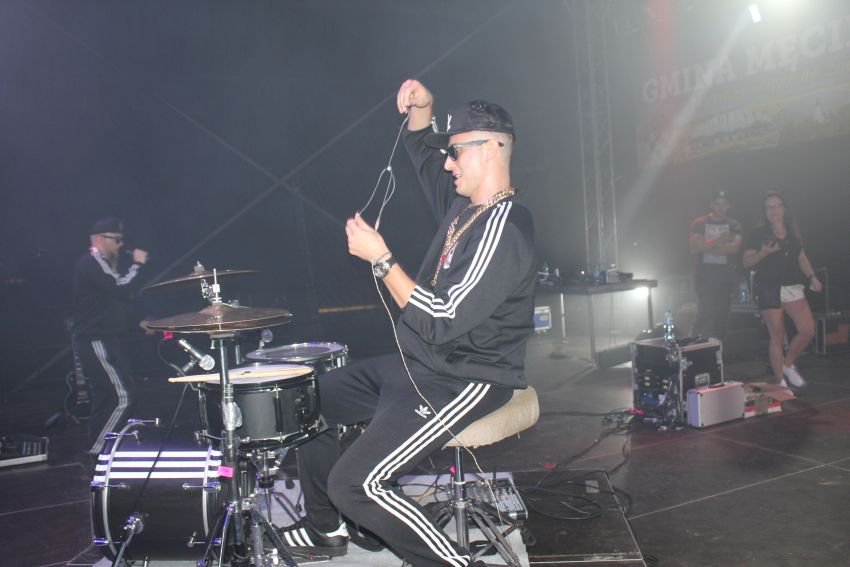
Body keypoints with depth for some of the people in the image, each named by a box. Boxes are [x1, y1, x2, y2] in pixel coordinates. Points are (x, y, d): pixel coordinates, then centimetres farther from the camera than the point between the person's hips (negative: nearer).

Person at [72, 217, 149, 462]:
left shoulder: (100, 264, 19)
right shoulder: (91, 263, -13)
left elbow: (115, 296, 21)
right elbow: (122, 289, -22)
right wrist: (137, 264, -11)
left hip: (105, 339, 11)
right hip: (97, 341, -11)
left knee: (107, 396, 15)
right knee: (121, 397, -13)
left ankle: (101, 451, 24)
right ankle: (98, 453, -4)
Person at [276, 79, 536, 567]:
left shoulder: (503, 229, -24)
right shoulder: (464, 202, 6)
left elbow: (442, 322, -30)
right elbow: (423, 152, 26)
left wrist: (380, 258, -24)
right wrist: (421, 110, 5)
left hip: (465, 382, -10)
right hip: (416, 363, 10)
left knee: (355, 483, -21)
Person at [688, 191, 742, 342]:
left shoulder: (734, 225, 9)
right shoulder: (699, 223, 2)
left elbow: (735, 247, -7)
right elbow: (694, 247, -11)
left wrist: (709, 248, -13)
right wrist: (719, 241, -18)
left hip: (725, 276, 3)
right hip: (704, 276, -3)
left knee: (722, 315, 3)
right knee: (705, 314, -10)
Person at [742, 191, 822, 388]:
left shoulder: (793, 233, 13)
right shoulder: (757, 234, -2)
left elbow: (802, 257, 17)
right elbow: (747, 262, -4)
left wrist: (812, 277, 3)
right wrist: (763, 252, -22)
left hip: (793, 288, 5)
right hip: (769, 291, -4)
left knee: (808, 330, -7)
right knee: (777, 337, -2)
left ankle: (787, 364, 19)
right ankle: (781, 383, 8)